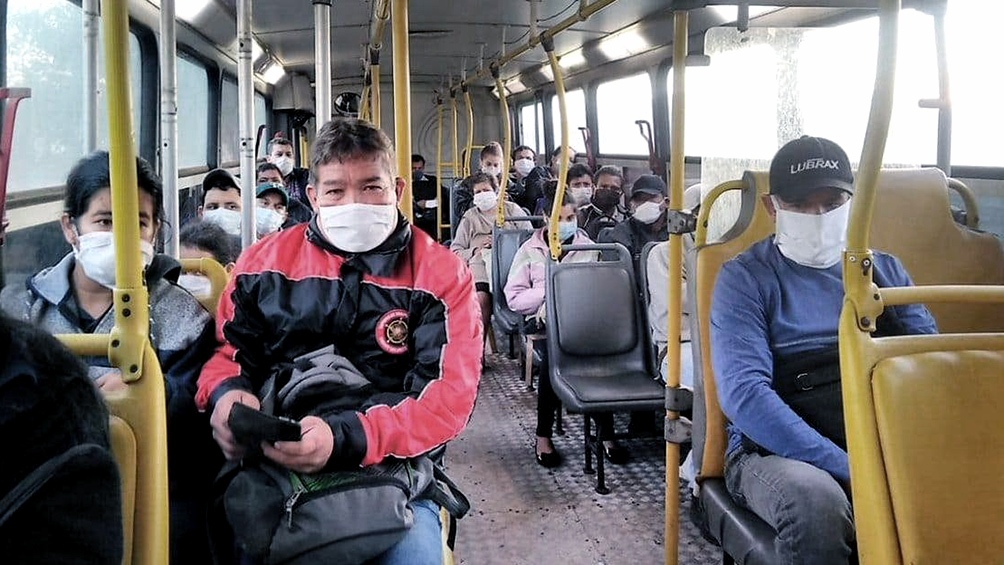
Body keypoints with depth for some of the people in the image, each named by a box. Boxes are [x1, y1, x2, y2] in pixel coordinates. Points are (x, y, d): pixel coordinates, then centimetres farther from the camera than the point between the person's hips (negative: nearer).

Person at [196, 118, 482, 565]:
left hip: (387, 466, -2)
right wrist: (226, 393, -9)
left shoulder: (441, 275, 0)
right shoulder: (265, 261, 10)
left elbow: (449, 396, -9)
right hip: (267, 460, 3)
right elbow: (226, 348, 17)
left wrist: (345, 439, -25)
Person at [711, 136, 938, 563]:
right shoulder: (745, 278, 2)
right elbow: (743, 392, -12)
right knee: (814, 499, -37)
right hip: (778, 452, -4)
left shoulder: (886, 269, 17)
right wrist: (849, 472, -21)